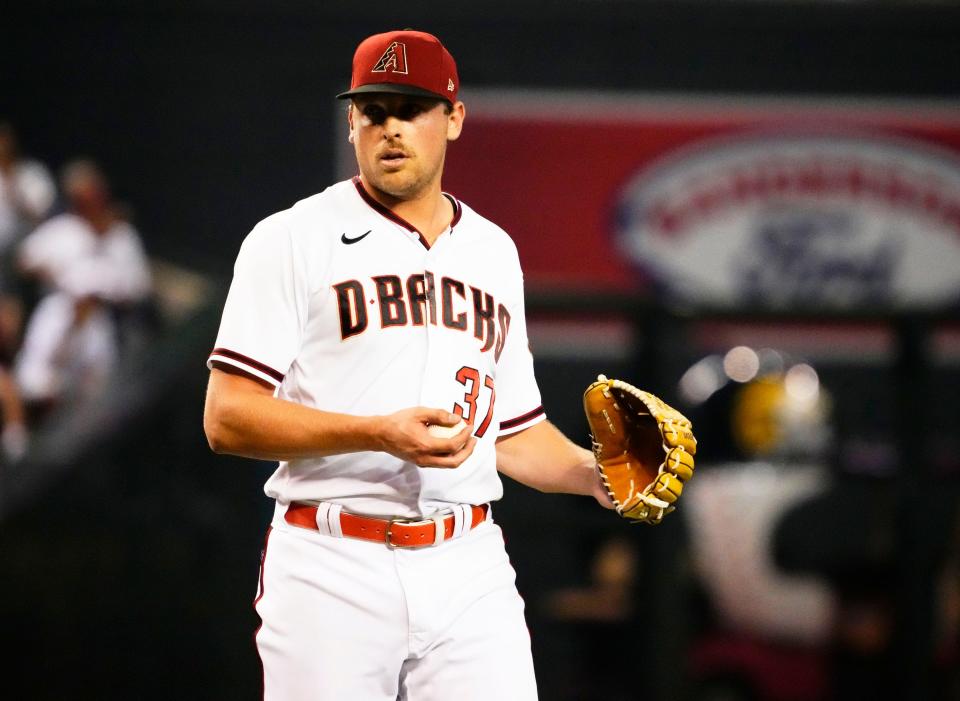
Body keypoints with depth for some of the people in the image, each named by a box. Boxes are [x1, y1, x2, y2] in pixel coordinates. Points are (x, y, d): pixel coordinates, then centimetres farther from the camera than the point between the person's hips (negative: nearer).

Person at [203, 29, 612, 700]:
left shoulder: (494, 250, 18)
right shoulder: (292, 241, 0)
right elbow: (227, 418, -8)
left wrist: (593, 473, 4)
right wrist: (379, 434, -18)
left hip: (470, 570, 4)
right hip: (333, 571, -4)